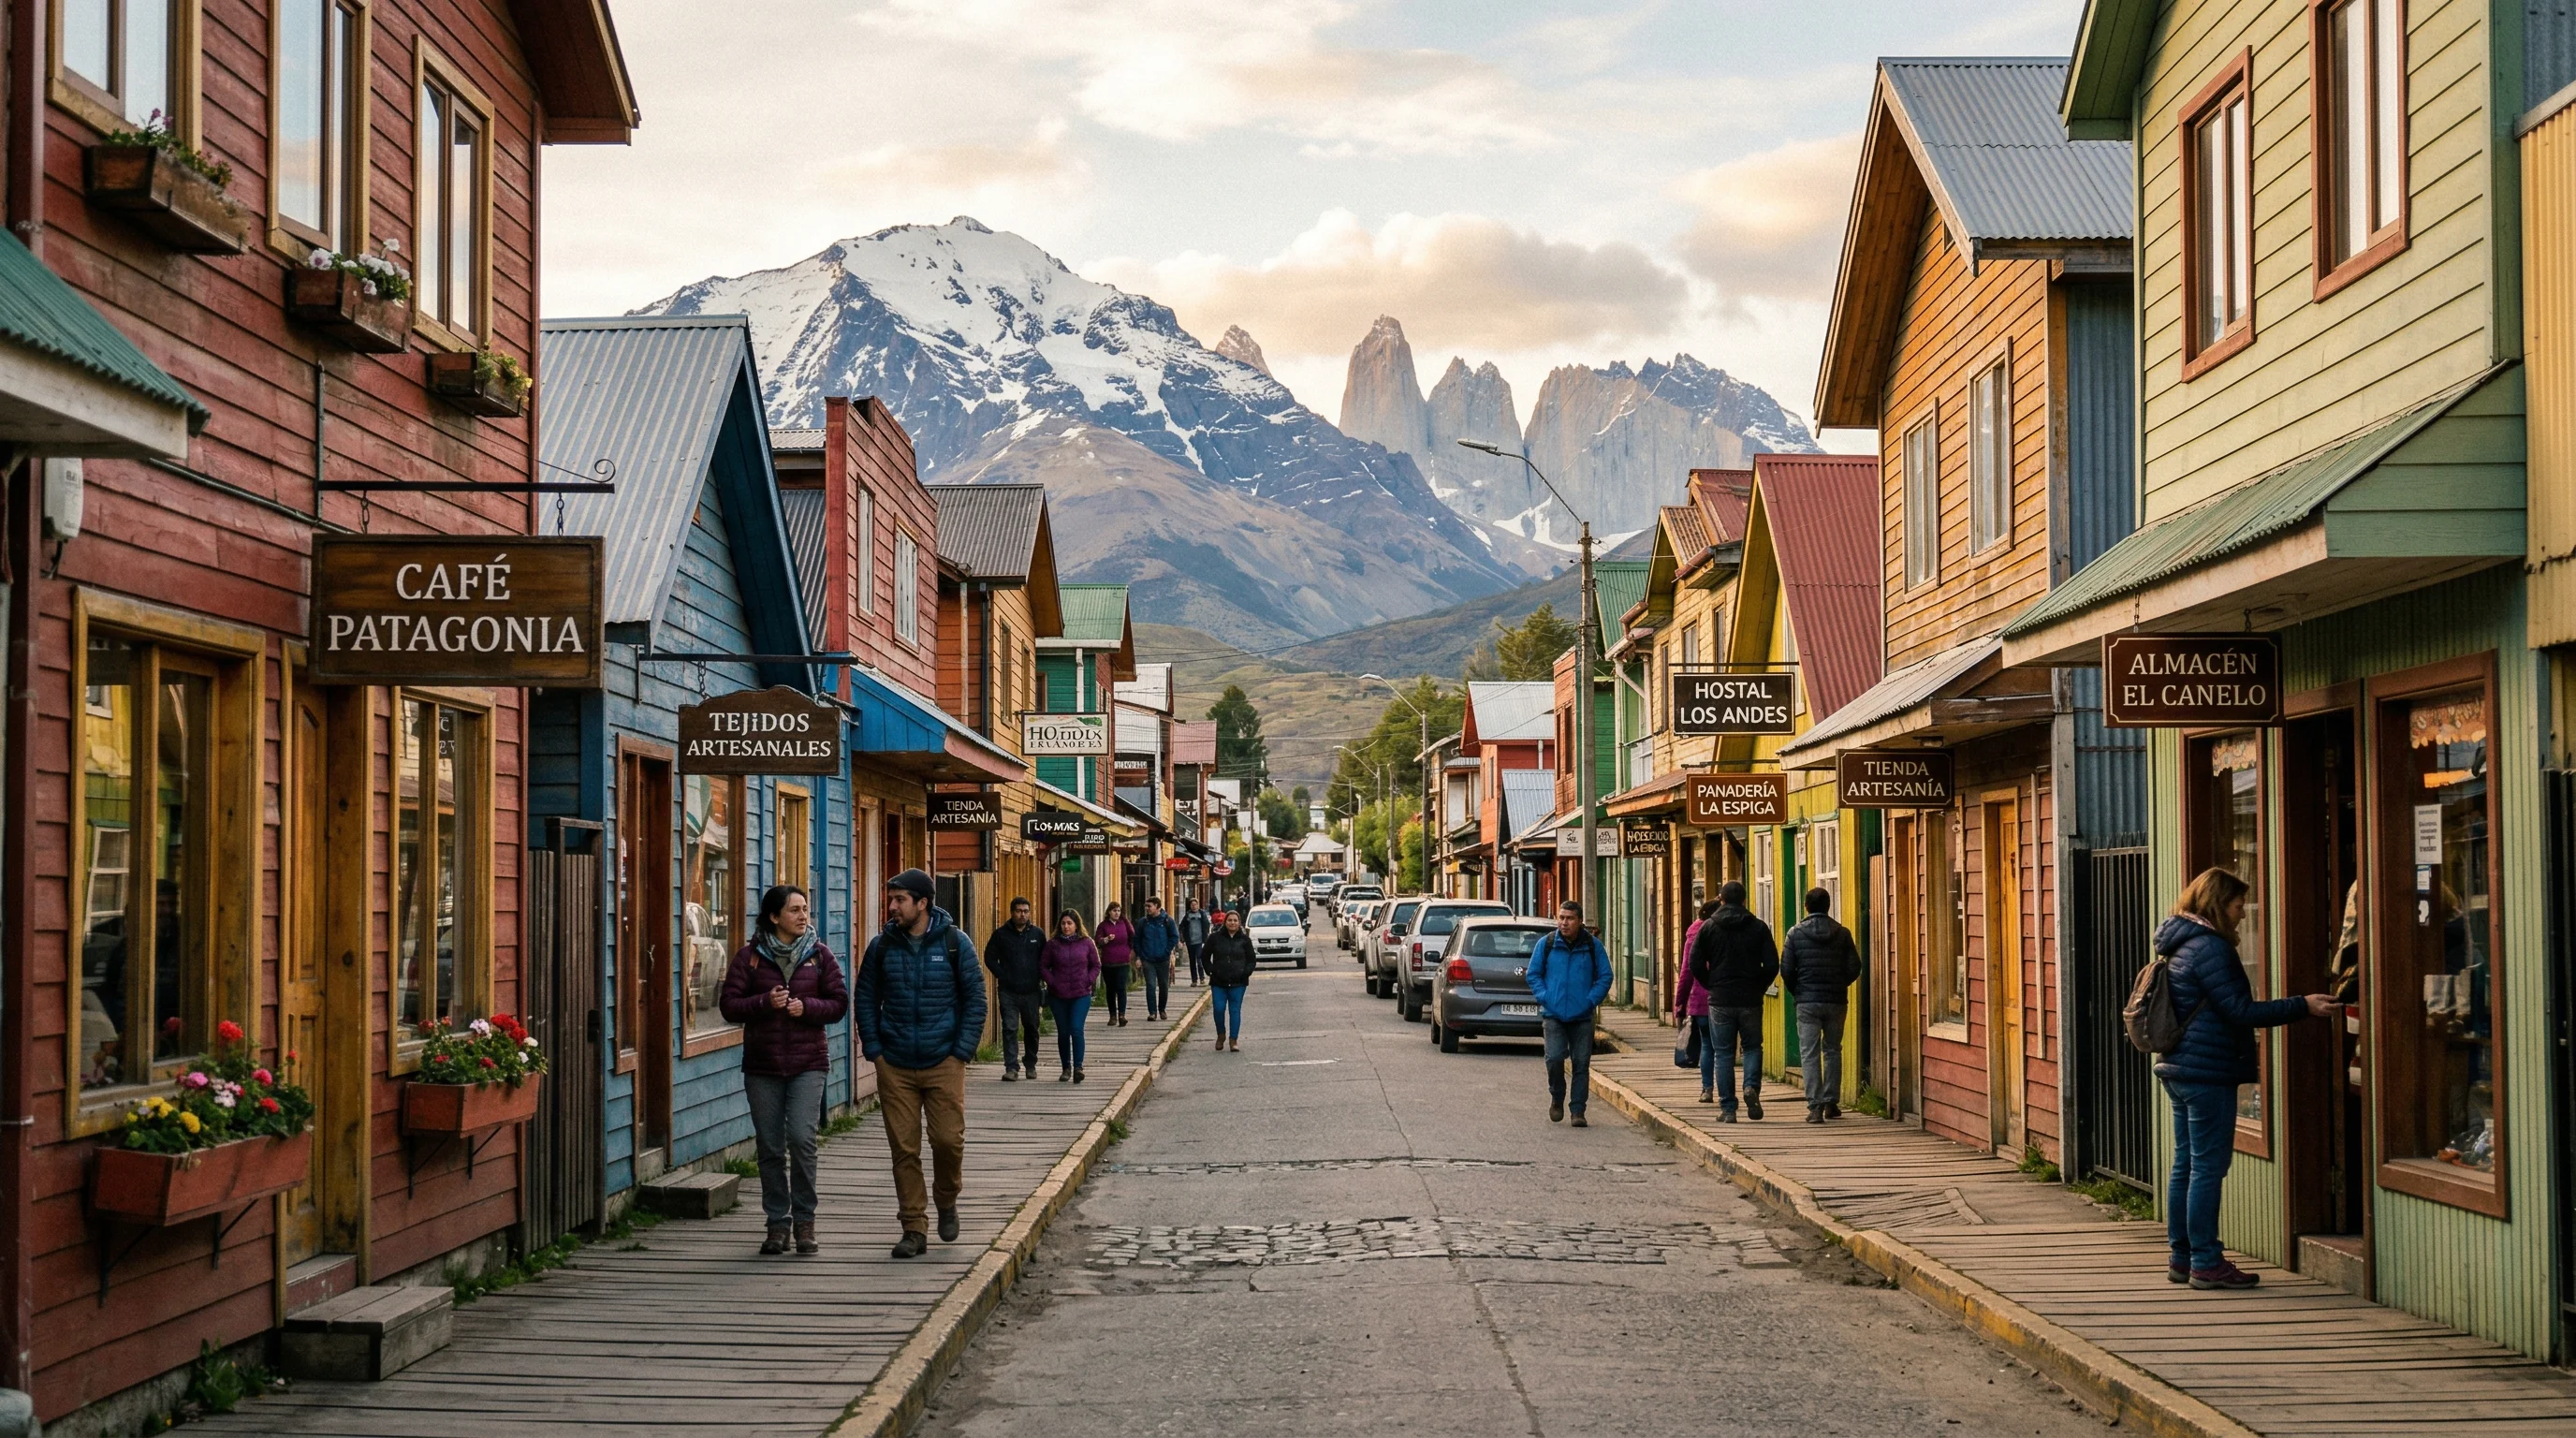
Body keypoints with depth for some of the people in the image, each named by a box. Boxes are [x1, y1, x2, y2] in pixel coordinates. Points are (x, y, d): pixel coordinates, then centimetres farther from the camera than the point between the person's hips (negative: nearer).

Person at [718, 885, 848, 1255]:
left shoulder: (819, 954, 5)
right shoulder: (750, 956, 2)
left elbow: (839, 1002, 5)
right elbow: (729, 1005, 0)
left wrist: (807, 1007, -12)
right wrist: (765, 1003, -16)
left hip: (808, 1062, -1)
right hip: (762, 1065, 1)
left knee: (802, 1138, -13)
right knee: (770, 1147, 4)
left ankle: (804, 1221, -1)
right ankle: (778, 1223, 15)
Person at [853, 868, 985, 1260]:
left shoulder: (954, 942, -1)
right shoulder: (883, 946, 4)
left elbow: (975, 998, 2)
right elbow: (866, 999, 12)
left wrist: (962, 1051, -5)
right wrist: (873, 1049, 3)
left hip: (944, 1064, -2)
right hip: (894, 1066, 2)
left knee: (948, 1139, -5)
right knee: (903, 1148, 1)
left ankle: (946, 1201, 24)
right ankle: (913, 1229, 9)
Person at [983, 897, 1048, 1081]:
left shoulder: (1038, 934, 6)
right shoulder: (1001, 934, 1)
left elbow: (1045, 959, 13)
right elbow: (990, 957, 3)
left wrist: (1040, 978, 1)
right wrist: (1003, 976, -6)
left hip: (1031, 991, 2)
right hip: (1008, 991, -2)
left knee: (1031, 1028, 11)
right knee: (1009, 1028, -9)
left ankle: (1031, 1064, 27)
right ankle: (1011, 1068, -10)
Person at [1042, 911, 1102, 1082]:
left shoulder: (1086, 943, 1)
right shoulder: (1052, 944, 1)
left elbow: (1096, 966, 9)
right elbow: (1043, 965, 4)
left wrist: (1088, 981, -5)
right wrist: (1052, 982, -8)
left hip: (1081, 995, -1)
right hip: (1058, 996, 1)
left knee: (1076, 1029, -15)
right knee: (1063, 1032, 8)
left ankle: (1078, 1067, -13)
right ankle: (1066, 1068, 19)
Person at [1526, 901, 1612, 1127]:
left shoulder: (1593, 946, 4)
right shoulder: (1546, 945, 4)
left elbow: (1605, 976, 8)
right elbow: (1533, 974, 10)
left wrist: (1591, 1000, -5)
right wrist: (1544, 997, -5)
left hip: (1582, 1017, 1)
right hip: (1553, 1015, -1)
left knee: (1581, 1064, 0)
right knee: (1554, 1058, -13)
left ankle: (1578, 1111, 7)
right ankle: (1557, 1098, 13)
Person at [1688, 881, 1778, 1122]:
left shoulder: (1709, 927, 0)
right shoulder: (1758, 927, 1)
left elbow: (1695, 964, -3)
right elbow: (1772, 965, -4)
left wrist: (1711, 986, 10)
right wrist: (1758, 987, 10)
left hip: (1720, 1001, 0)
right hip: (1751, 1001, 1)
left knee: (1724, 1054, 5)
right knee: (1752, 1047, 16)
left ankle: (1727, 1109, 3)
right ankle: (1752, 1087, -10)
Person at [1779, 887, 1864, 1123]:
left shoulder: (1796, 933, -4)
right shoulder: (1842, 933, 0)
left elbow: (1786, 970, -5)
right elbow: (1854, 968, 0)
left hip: (1807, 1002, -2)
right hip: (1836, 1001, 2)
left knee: (1809, 1053, 0)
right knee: (1832, 1050, 16)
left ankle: (1815, 1106, -8)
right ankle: (1831, 1103, 17)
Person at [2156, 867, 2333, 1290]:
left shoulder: (2180, 945, 16)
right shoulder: (2210, 947, -16)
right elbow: (2240, 1011, -18)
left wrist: (2245, 1049, 29)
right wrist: (2304, 1006, -14)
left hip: (2179, 1068, 10)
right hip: (2208, 1072, -10)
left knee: (2186, 1164, 12)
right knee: (2209, 1166, -6)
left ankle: (2181, 1257, 17)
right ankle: (2206, 1263, -4)